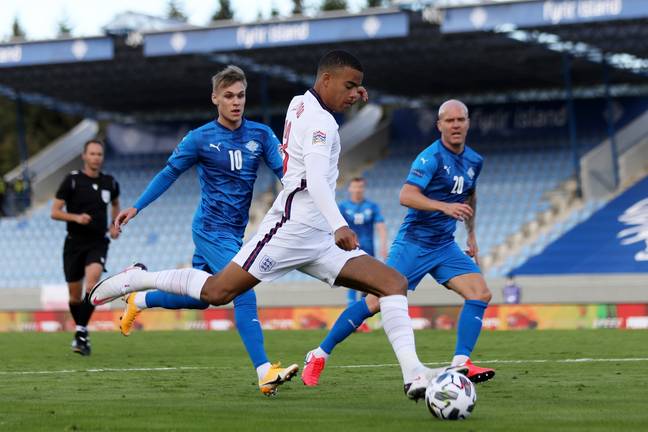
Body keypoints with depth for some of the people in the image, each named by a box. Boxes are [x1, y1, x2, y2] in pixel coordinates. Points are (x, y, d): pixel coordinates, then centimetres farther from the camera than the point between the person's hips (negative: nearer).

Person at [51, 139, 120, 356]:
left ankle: (81, 332, -23)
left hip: (98, 243, 0)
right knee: (75, 295, 5)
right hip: (75, 242, 0)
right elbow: (55, 212, -5)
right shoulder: (72, 180, -5)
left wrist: (115, 226, 8)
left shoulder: (110, 182, 4)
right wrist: (76, 217, -22)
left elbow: (115, 204, 25)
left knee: (93, 279, -26)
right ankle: (81, 332, 29)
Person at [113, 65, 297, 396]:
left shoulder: (261, 135, 3)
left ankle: (138, 301, 43)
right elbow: (169, 173, 4)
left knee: (199, 297, 18)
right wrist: (135, 208, 4)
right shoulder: (201, 138, -6)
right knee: (244, 295, -20)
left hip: (234, 232, 6)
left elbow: (285, 171, -4)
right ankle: (265, 374, -25)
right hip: (212, 230, -6)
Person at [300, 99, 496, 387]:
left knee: (480, 293, -12)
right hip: (413, 242, -7)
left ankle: (460, 364, -10)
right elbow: (406, 195, -28)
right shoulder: (431, 157, -15)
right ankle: (319, 356, 1)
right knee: (378, 301, -10)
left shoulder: (474, 161, 8)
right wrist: (444, 206, -38)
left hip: (445, 246, 7)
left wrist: (471, 234, 31)